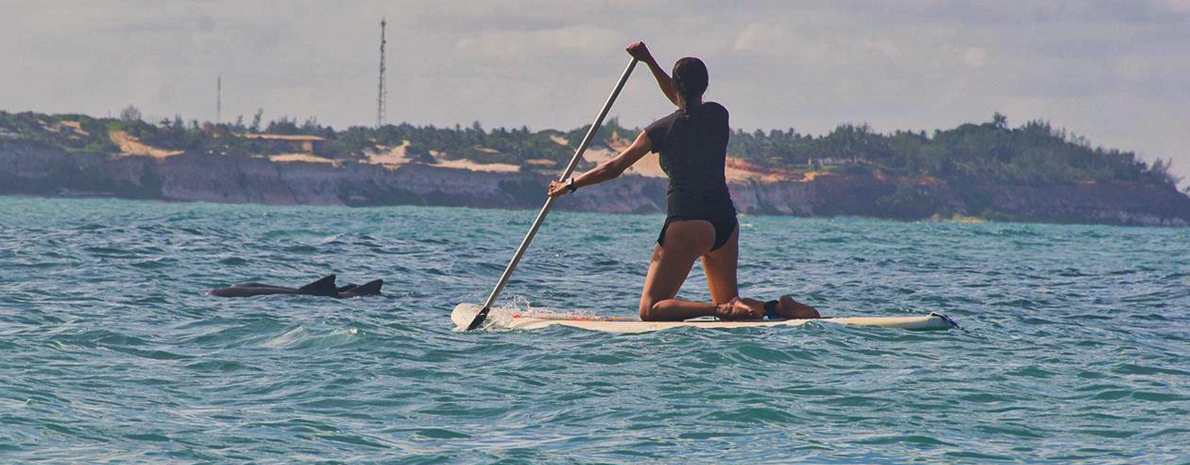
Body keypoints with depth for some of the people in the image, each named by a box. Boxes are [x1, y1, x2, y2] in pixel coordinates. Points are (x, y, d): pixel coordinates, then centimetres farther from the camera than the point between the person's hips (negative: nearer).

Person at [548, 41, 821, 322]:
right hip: (726, 221, 6)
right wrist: (649, 62, 34)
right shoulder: (719, 115, 9)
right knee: (729, 304, 20)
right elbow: (687, 105, 32)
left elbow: (613, 169, 1)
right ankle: (779, 307, -9)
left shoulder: (663, 129, -4)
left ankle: (723, 310, -26)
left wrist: (570, 184, 16)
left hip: (688, 222, -6)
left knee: (651, 310, -4)